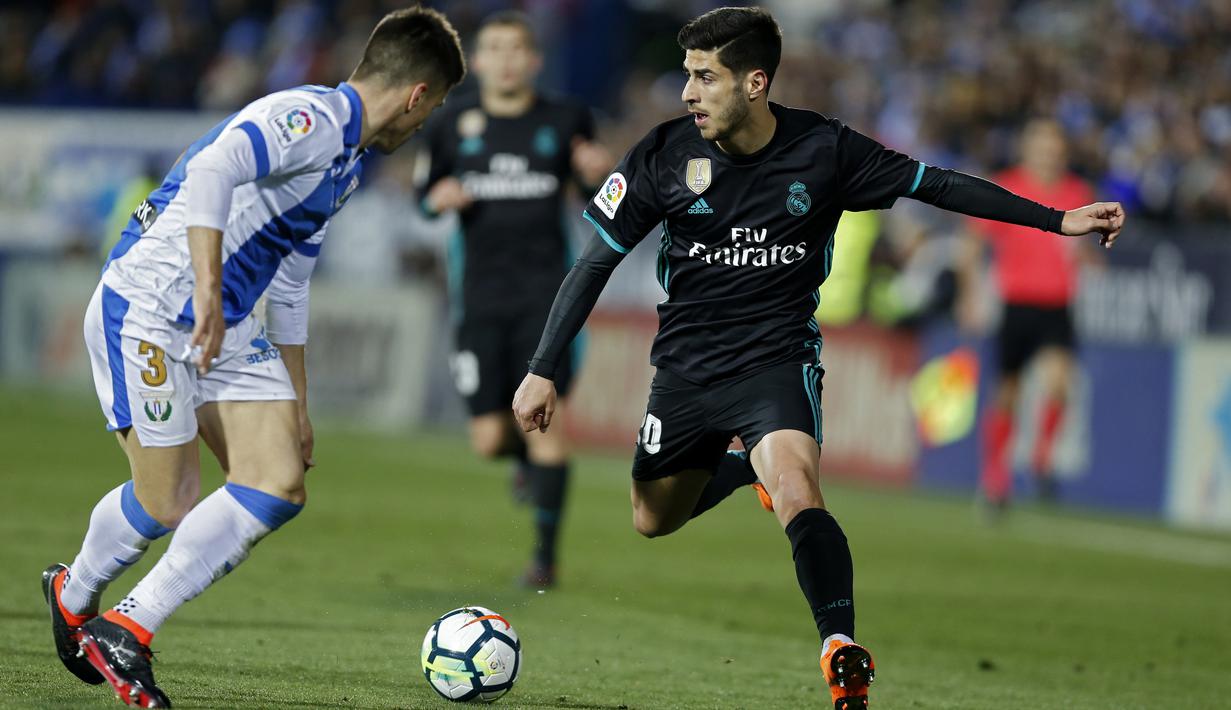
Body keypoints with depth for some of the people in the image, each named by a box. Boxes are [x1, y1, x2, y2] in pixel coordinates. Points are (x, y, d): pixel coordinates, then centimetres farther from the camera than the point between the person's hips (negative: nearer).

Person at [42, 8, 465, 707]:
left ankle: (126, 632, 2)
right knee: (168, 504, -8)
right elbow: (212, 171, -34)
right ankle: (73, 596, 22)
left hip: (224, 330, 9)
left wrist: (296, 402, 28)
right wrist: (208, 292, -40)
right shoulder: (311, 119, -16)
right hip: (145, 310, -9)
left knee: (280, 486, -5)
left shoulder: (348, 161, 17)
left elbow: (289, 284, 26)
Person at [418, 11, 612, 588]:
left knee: (545, 416, -13)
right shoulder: (453, 124, 6)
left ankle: (546, 553, -2)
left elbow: (594, 194, 14)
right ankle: (523, 456, 37)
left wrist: (599, 172, -9)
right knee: (489, 440, -1)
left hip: (545, 288, -2)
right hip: (480, 295, 2)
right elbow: (427, 193, 17)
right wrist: (438, 198, -7)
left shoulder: (565, 121, 3)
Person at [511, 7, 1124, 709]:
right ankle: (749, 465, 44)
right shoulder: (666, 155, -10)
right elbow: (596, 263, -1)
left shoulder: (825, 150, -12)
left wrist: (1059, 220, -3)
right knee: (654, 521, 15)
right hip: (686, 369, 3)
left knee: (797, 492, -30)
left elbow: (936, 184, -1)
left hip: (778, 359, -3)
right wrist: (542, 371, -4)